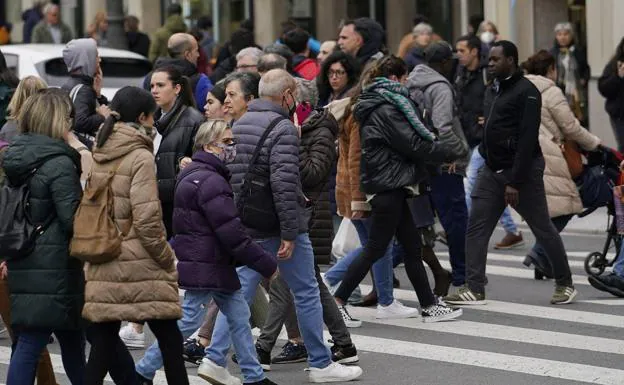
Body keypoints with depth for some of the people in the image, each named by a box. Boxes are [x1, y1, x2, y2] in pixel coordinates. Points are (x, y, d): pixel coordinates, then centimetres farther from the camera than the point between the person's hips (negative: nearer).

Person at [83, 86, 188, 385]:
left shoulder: (98, 155, 9)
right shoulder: (140, 157, -11)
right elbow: (147, 219, -15)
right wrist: (167, 259, -4)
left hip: (101, 267, 6)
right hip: (139, 268, -6)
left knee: (102, 343, 5)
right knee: (169, 338, 7)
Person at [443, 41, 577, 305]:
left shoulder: (526, 92, -14)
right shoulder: (497, 88, 13)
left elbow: (527, 140, -19)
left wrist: (515, 182, -22)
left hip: (521, 170, -8)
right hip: (492, 170, 8)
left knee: (543, 229, 3)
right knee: (476, 227, -2)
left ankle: (565, 284, 16)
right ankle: (474, 289, -3)